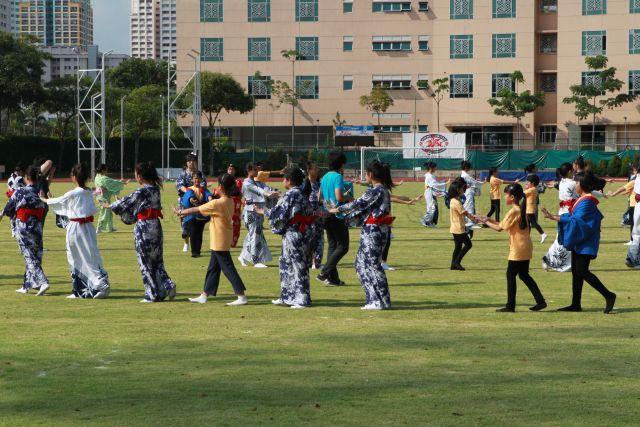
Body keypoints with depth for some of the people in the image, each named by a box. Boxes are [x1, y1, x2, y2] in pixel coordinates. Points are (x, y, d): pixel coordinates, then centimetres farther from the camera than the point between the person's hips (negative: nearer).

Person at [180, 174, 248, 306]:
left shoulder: (217, 203, -21)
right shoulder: (230, 201, 6)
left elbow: (196, 210, -12)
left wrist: (181, 212, 3)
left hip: (220, 242, -9)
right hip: (219, 241, 9)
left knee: (227, 268, -6)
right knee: (213, 268, 15)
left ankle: (242, 297, -6)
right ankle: (204, 296, 24)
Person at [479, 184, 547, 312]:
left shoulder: (513, 211, -16)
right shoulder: (521, 209, 13)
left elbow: (499, 228, -13)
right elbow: (503, 224, 16)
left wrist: (486, 222, 0)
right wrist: (491, 220, 11)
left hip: (518, 249, -9)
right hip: (525, 247, 9)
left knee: (510, 275, -2)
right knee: (524, 275, 15)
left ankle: (510, 305, 1)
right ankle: (540, 301, 12)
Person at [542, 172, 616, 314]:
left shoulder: (587, 202, -18)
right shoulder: (582, 199, 11)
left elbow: (577, 220, -23)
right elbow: (573, 215, 16)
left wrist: (554, 218, -21)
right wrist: (553, 216, 11)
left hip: (585, 243, -10)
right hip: (578, 242, 10)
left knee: (581, 271, -10)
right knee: (576, 272, 10)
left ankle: (608, 296, -4)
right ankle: (576, 304, 14)